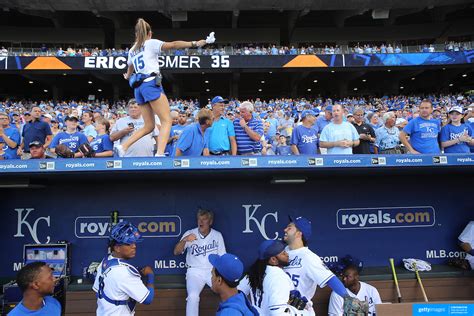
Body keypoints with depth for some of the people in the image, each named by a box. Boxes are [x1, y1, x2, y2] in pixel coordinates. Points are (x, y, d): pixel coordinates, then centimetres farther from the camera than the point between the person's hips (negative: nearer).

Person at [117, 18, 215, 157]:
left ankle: (123, 147, 5)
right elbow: (173, 45, -9)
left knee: (148, 126, 12)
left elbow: (130, 68, 40)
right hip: (151, 83, -7)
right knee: (167, 121, -9)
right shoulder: (151, 43, 5)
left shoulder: (132, 50, 22)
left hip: (139, 87, 7)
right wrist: (196, 43, -12)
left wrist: (127, 76, 63)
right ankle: (159, 155, -24)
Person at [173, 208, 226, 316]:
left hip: (213, 271, 2)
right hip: (195, 272, -1)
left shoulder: (217, 235, 2)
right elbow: (176, 252, -10)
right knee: (193, 296, -28)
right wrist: (184, 240, -29)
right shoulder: (190, 233, -3)